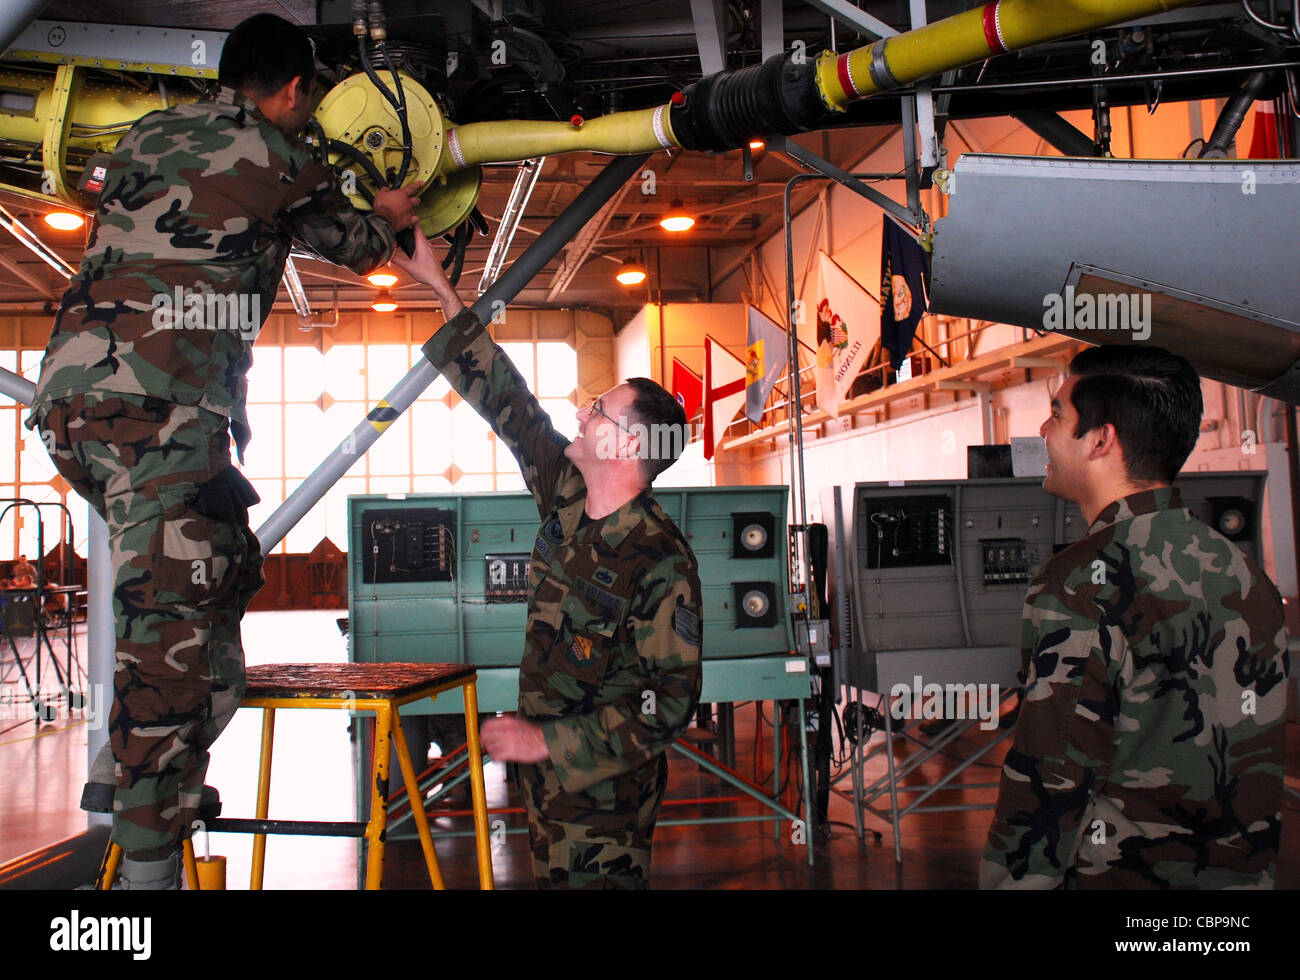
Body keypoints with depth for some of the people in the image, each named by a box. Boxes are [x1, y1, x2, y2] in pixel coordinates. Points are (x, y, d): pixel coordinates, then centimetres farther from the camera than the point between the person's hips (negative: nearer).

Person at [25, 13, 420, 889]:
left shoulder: (146, 136, 22)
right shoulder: (282, 159, 6)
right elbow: (358, 248, 23)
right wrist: (390, 216, 47)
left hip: (70, 392, 8)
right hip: (163, 405, -8)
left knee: (226, 569, 20)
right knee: (175, 615, -8)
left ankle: (133, 769, 19)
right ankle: (147, 863, -9)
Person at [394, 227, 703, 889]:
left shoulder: (662, 565, -21)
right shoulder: (568, 498, -1)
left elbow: (670, 703, -22)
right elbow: (506, 401, 7)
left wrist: (545, 742, -23)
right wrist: (439, 287, 9)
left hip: (604, 793, -7)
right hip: (546, 776, 7)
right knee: (552, 878, 18)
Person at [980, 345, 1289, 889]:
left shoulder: (1081, 584, -19)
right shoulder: (1244, 572, 4)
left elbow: (1050, 780, -21)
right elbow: (1263, 754, 10)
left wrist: (1007, 881, -13)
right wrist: (1250, 867, 20)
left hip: (1119, 876, -7)